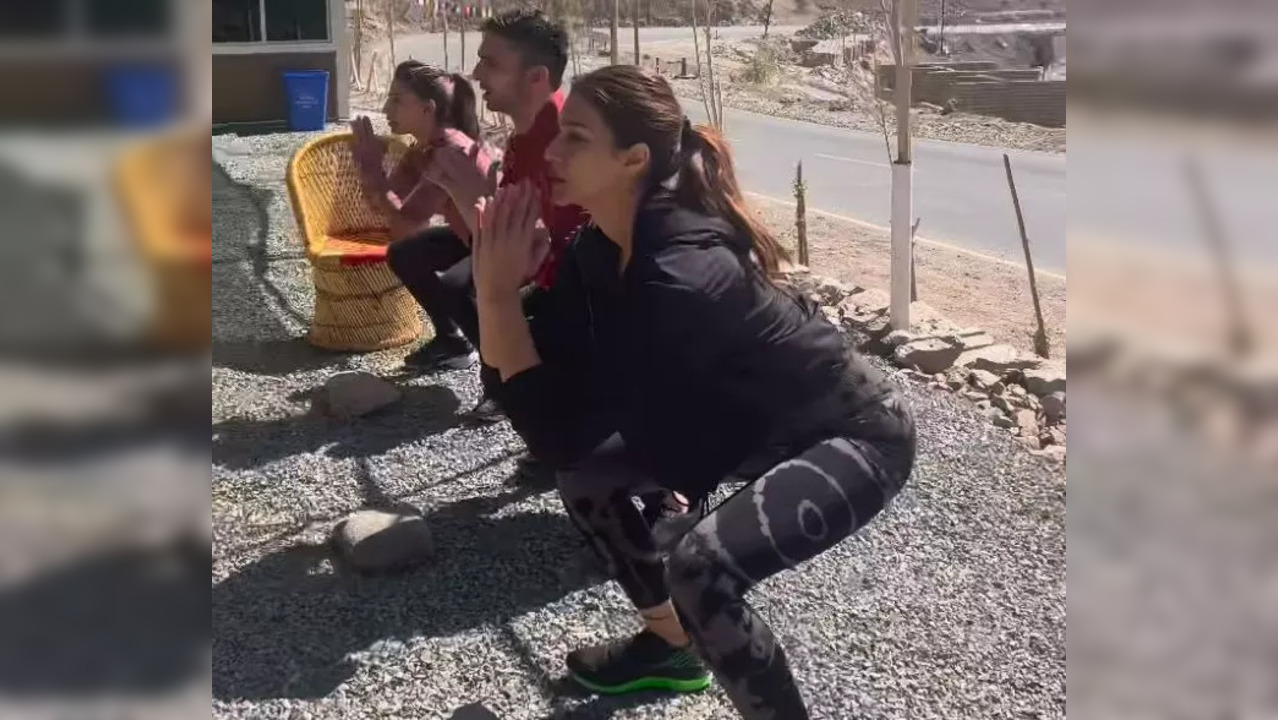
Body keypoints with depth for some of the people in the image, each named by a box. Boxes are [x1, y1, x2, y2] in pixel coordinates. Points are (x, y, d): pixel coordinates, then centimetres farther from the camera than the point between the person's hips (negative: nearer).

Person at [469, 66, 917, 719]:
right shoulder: (603, 244, -8)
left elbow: (560, 437, -33)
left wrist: (498, 290, -30)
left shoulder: (682, 273, -35)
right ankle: (673, 648, 27)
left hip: (852, 432, -9)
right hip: (749, 416, 9)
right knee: (586, 475, 8)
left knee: (702, 565, -31)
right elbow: (551, 364, -7)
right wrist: (495, 276, -20)